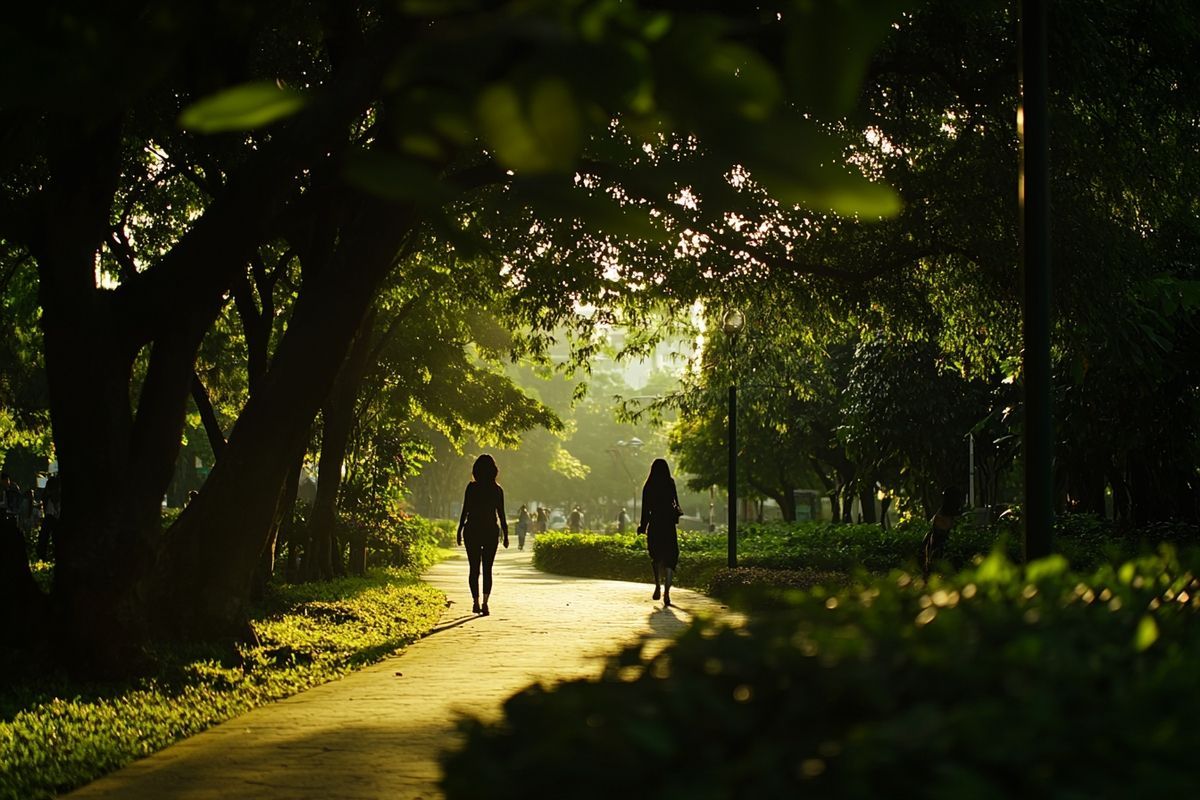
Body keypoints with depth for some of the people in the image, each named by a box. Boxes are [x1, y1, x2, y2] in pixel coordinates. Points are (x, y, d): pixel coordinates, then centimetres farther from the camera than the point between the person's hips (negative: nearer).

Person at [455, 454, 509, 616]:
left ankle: (476, 602, 6)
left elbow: (465, 511, -6)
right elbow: (501, 514, -1)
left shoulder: (471, 487, -5)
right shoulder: (497, 490, -2)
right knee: (487, 569, 5)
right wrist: (505, 535, 6)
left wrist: (459, 530, 2)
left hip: (472, 530, -1)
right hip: (491, 532, 1)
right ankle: (485, 602, -11)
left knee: (474, 569, 9)